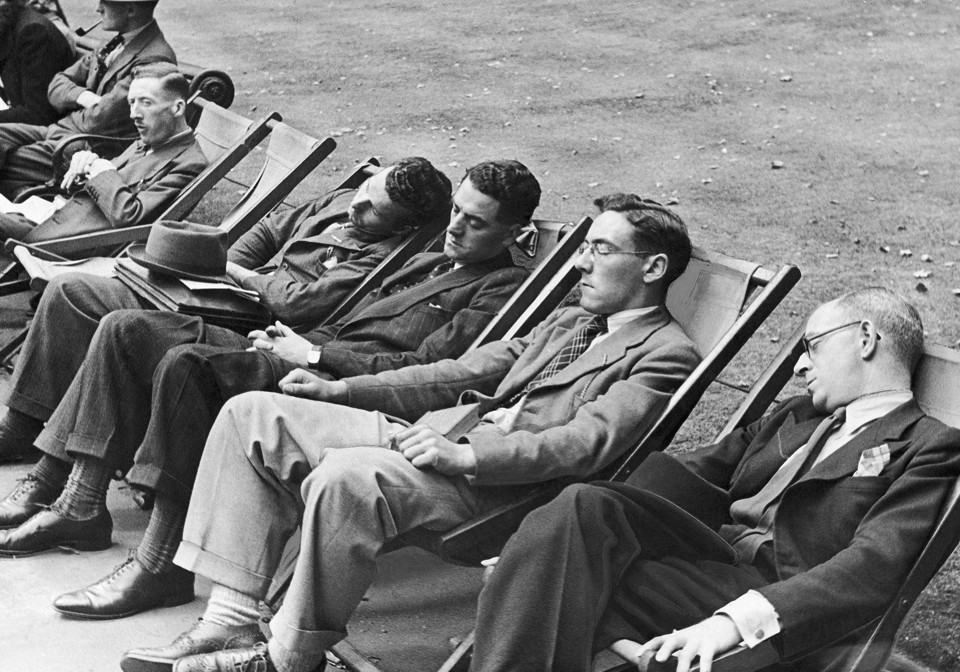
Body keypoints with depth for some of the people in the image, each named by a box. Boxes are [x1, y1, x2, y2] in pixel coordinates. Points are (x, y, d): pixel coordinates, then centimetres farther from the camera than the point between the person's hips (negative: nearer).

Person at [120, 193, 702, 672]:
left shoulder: (667, 355, -2)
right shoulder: (568, 324, 26)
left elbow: (588, 442, -17)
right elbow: (463, 372, 22)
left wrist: (467, 455, -26)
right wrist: (341, 390, 13)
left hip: (498, 480, -9)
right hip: (444, 438, 9)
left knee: (346, 474, -36)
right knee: (251, 413, -1)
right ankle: (231, 620, -7)